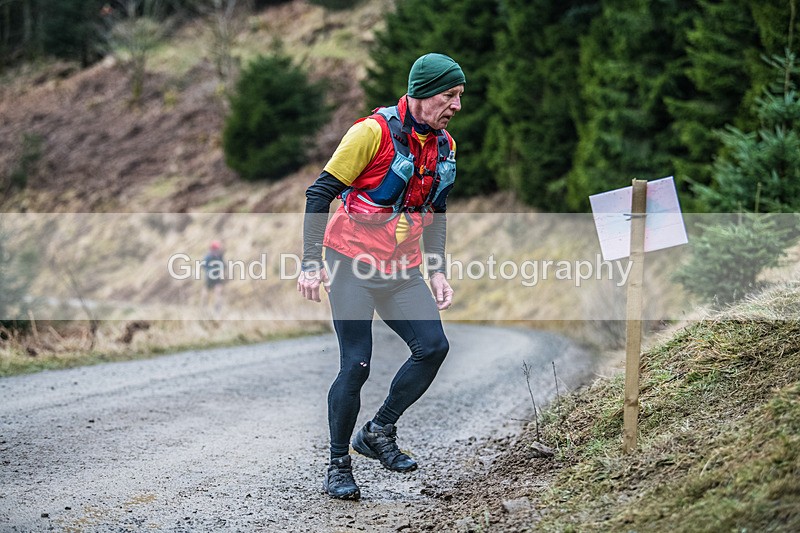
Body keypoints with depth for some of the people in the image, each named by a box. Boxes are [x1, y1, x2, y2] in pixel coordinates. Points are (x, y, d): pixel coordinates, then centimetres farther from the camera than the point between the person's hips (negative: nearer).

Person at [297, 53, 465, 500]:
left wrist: (438, 273, 11)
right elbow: (321, 193, -12)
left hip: (402, 271, 6)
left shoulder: (444, 146, 7)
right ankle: (338, 466, 7)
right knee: (356, 366, -9)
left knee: (434, 346, -9)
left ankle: (379, 432, 10)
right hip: (352, 265, -6)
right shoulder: (374, 131, -14)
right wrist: (312, 263, -16)